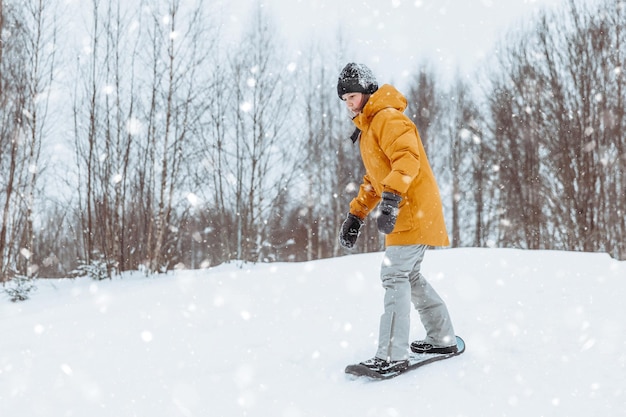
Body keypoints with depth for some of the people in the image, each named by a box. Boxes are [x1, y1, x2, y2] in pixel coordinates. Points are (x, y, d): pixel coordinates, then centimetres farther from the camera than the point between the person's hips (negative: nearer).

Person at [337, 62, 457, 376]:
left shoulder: (387, 118, -11)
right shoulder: (368, 128, 22)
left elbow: (407, 158, -27)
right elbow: (373, 179, 28)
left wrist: (390, 200, -38)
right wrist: (356, 216, 21)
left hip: (414, 211, -11)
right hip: (405, 212, 11)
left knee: (394, 275, -14)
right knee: (408, 275, 17)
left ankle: (393, 355, -15)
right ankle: (443, 339, 27)